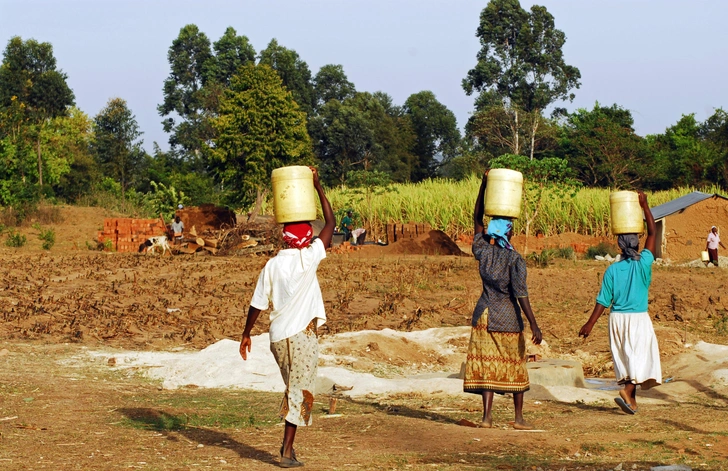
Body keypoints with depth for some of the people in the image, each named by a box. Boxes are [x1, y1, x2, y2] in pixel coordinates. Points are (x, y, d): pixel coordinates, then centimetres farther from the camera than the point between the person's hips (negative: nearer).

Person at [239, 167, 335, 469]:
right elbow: (331, 223, -1)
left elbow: (257, 304, 6)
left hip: (278, 335, 5)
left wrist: (246, 334, 18)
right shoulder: (307, 258, -8)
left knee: (294, 389, 19)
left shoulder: (272, 265, 4)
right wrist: (317, 186, 5)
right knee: (300, 392, -1)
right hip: (301, 333, -5)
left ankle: (288, 443, 19)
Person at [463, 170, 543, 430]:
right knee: (515, 367, 9)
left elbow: (477, 219, 13)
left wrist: (483, 185, 13)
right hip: (508, 317, -3)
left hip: (484, 314, 4)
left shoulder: (483, 252, 0)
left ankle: (487, 415, -5)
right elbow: (521, 294, -19)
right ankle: (519, 418, 16)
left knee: (486, 364, 4)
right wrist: (534, 325, -19)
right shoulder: (515, 259, -13)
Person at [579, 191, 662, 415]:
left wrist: (590, 324, 2)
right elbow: (652, 233, 2)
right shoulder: (643, 264, -7)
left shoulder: (612, 270, -3)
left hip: (617, 318, 3)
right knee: (640, 356, -1)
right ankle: (628, 390, -23)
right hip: (638, 318, -3)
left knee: (624, 358, 13)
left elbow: (603, 300, -4)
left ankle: (631, 398, 18)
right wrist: (644, 205, 6)